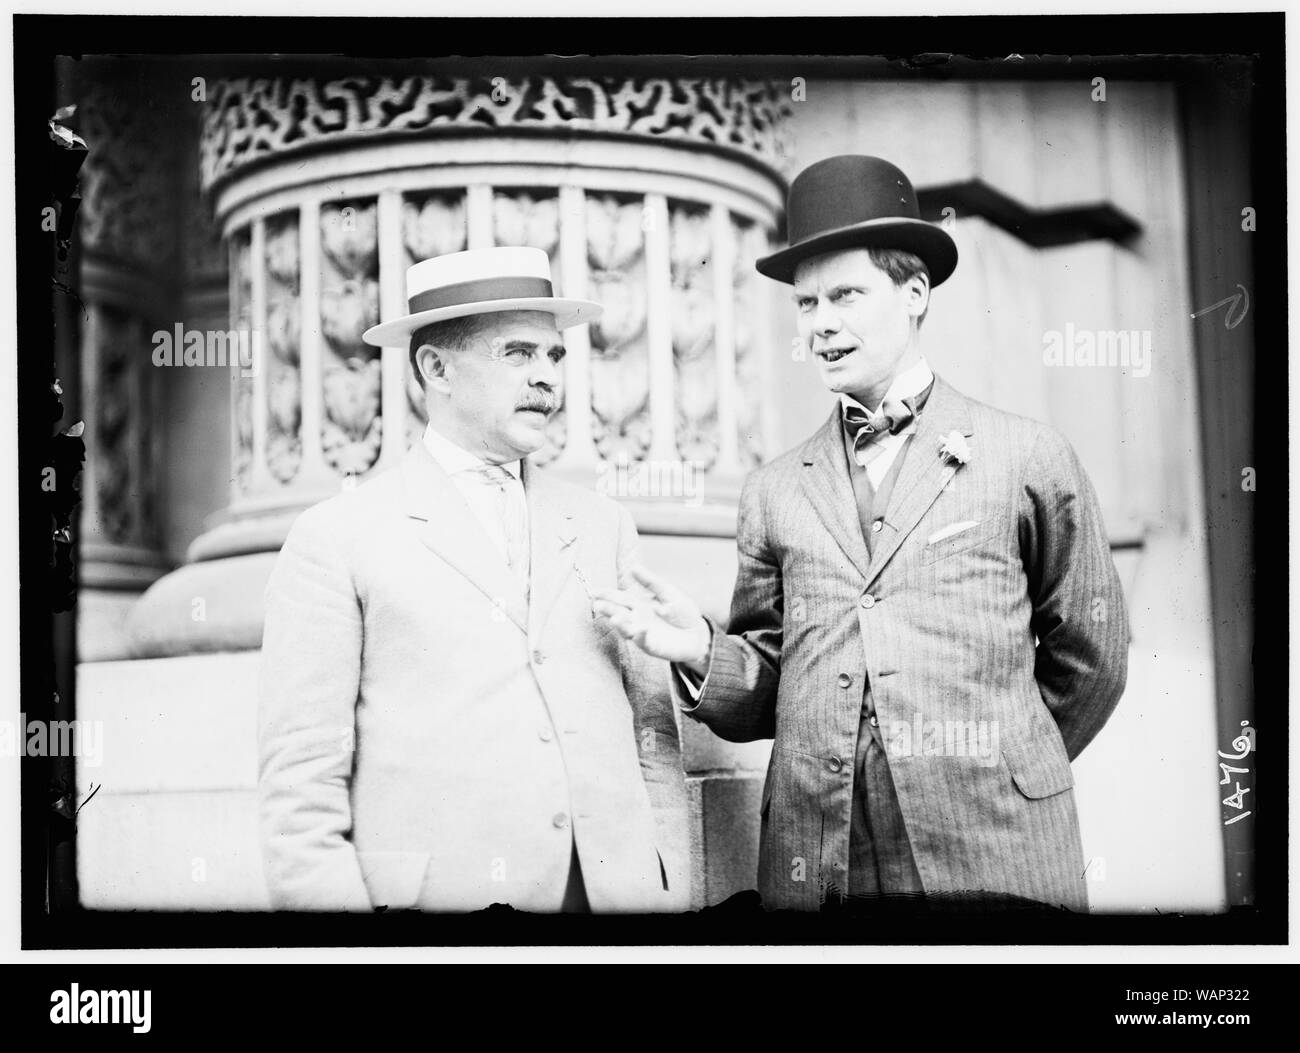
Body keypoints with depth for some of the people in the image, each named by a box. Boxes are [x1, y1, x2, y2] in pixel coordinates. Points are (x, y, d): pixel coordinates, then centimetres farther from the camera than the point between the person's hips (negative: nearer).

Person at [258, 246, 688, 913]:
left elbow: (652, 730, 11)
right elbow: (302, 776, -5)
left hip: (616, 889, 4)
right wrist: (330, 899, -12)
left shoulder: (602, 527, 11)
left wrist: (671, 893, 4)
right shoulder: (335, 539, -2)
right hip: (435, 892, -3)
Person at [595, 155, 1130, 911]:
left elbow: (1089, 658, 9)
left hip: (994, 857, -2)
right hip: (815, 864, 3)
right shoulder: (776, 492, 10)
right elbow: (767, 693, 12)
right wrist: (702, 652, -6)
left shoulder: (1029, 459, 2)